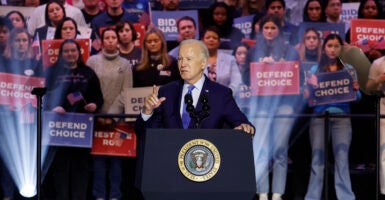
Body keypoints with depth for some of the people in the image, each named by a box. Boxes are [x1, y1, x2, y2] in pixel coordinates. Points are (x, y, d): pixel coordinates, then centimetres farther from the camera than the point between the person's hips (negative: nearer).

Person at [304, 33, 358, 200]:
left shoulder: (349, 70, 10)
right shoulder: (315, 70, 9)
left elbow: (356, 98, 9)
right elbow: (307, 96, 6)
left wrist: (355, 89, -12)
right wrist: (309, 89, -15)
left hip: (342, 117, 0)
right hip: (319, 116, 0)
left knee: (342, 158, -6)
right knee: (318, 158, 0)